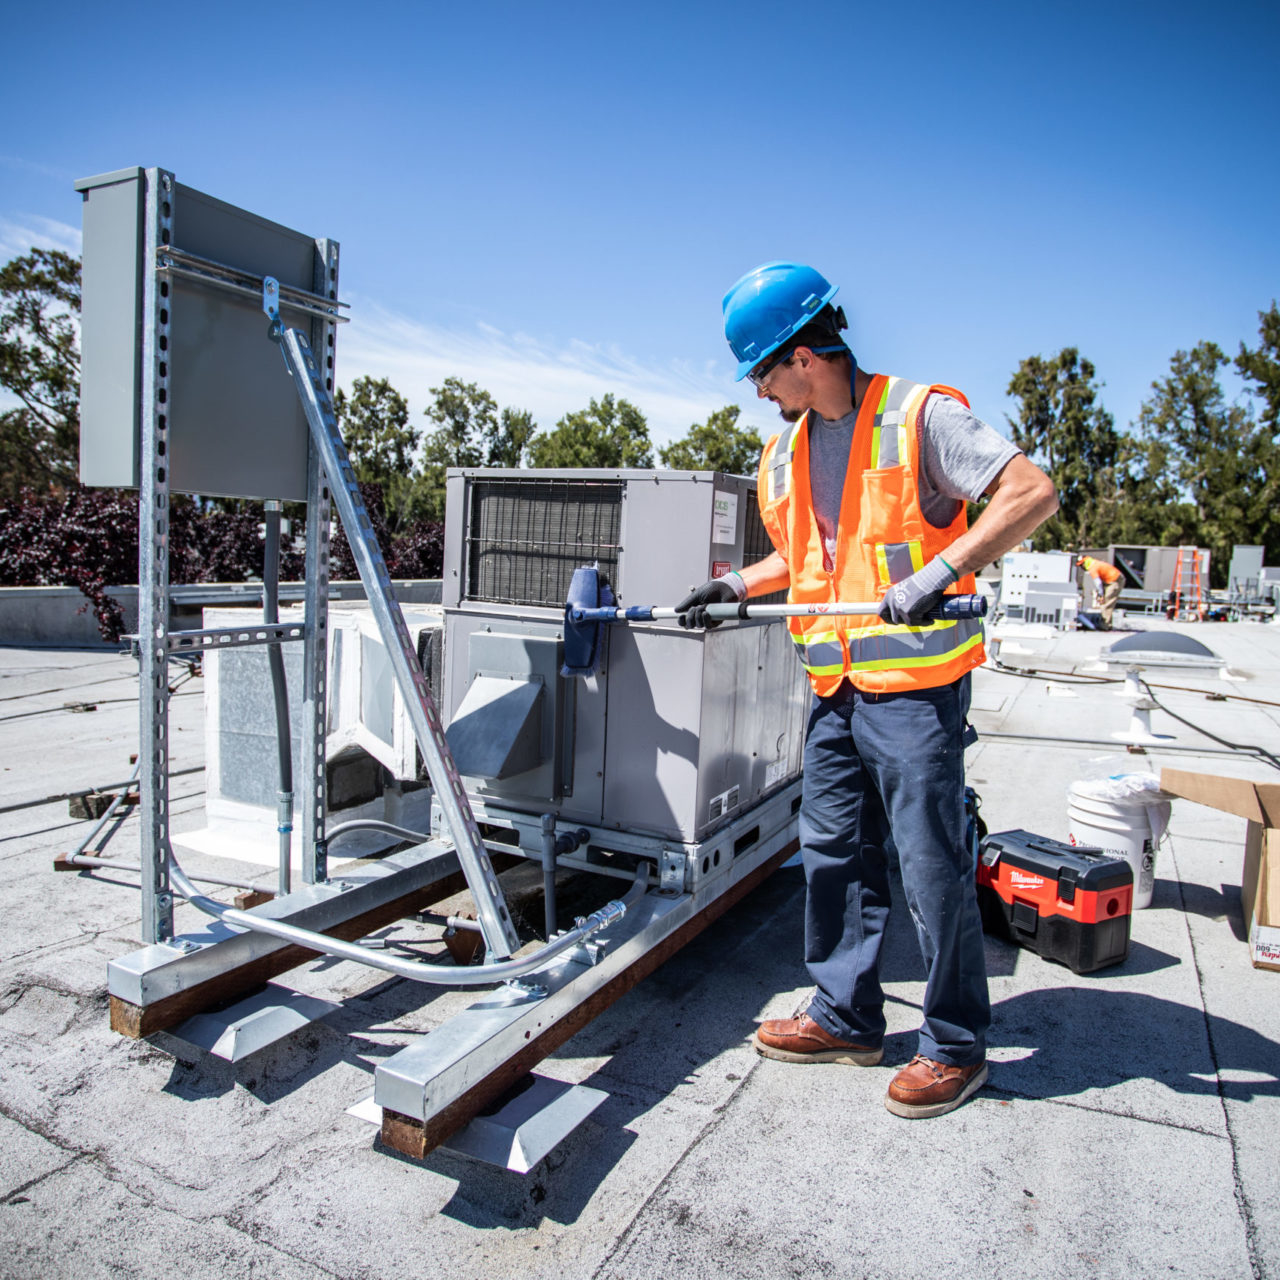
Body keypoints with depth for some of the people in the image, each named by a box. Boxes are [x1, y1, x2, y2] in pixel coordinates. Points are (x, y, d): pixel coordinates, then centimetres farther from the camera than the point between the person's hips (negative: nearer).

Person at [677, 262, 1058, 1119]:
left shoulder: (918, 416, -9)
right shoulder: (787, 451, 14)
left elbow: (1033, 493, -15)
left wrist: (939, 571, -26)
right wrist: (739, 587, 14)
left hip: (915, 682, -7)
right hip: (836, 687, 8)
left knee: (933, 865, 1)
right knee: (833, 853, 13)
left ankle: (958, 1044, 20)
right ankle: (847, 1017, 29)